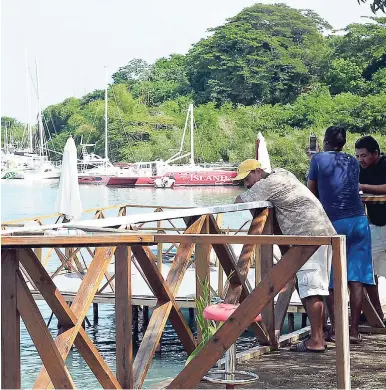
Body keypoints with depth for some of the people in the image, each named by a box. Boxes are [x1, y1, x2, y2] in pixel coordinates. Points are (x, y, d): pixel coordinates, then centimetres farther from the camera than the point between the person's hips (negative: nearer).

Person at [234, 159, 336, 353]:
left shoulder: (270, 182, -10)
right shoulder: (280, 173, 20)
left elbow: (240, 201, -12)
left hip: (311, 236, -10)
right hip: (323, 233, 10)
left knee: (310, 289, -10)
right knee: (315, 289, 12)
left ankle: (316, 341, -11)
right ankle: (319, 335, 16)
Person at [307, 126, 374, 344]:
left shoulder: (319, 160, 3)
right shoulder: (353, 162, 13)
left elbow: (311, 191, 13)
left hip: (334, 224, -3)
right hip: (359, 221, 3)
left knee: (333, 280, 5)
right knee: (356, 279, 2)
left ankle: (336, 329, 6)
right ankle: (354, 330, 1)